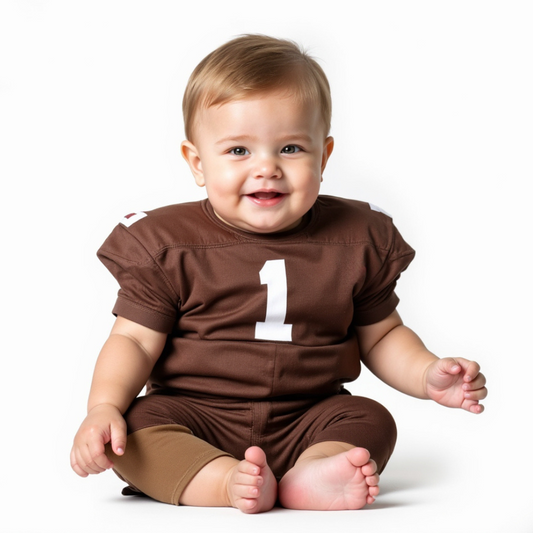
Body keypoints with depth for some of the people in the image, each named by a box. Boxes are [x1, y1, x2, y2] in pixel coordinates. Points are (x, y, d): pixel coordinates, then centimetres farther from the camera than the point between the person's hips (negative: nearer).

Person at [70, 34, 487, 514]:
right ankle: (229, 482, -40)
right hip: (194, 420, -2)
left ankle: (310, 475, -41)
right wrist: (104, 407, -22)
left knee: (370, 420, -20)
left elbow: (380, 335, 12)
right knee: (136, 425, -26)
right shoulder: (166, 244, -5)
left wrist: (427, 375, -7)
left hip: (308, 424, 2)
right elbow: (136, 340, -4)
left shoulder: (357, 239, 1)